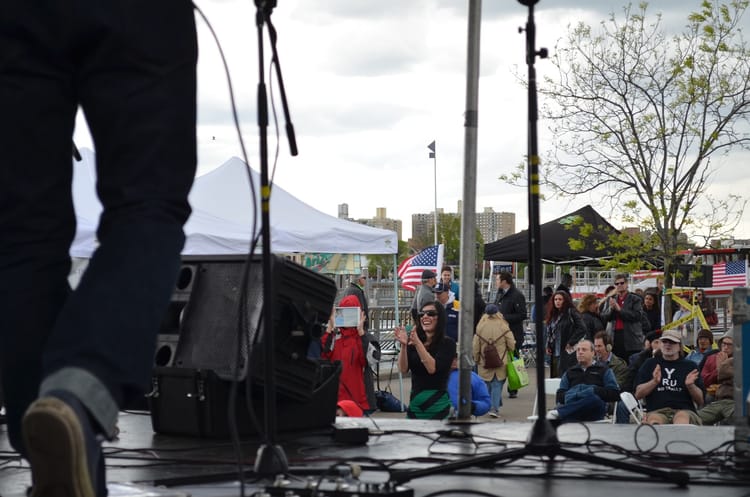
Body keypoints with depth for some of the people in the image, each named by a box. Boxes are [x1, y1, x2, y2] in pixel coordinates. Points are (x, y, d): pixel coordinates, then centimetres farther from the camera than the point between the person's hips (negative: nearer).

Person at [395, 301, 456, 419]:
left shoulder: (447, 344, -4)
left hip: (437, 406, -4)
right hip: (415, 404, 4)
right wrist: (403, 345, -19)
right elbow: (403, 369, -4)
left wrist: (417, 343, -27)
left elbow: (432, 368, -18)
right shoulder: (413, 343, 7)